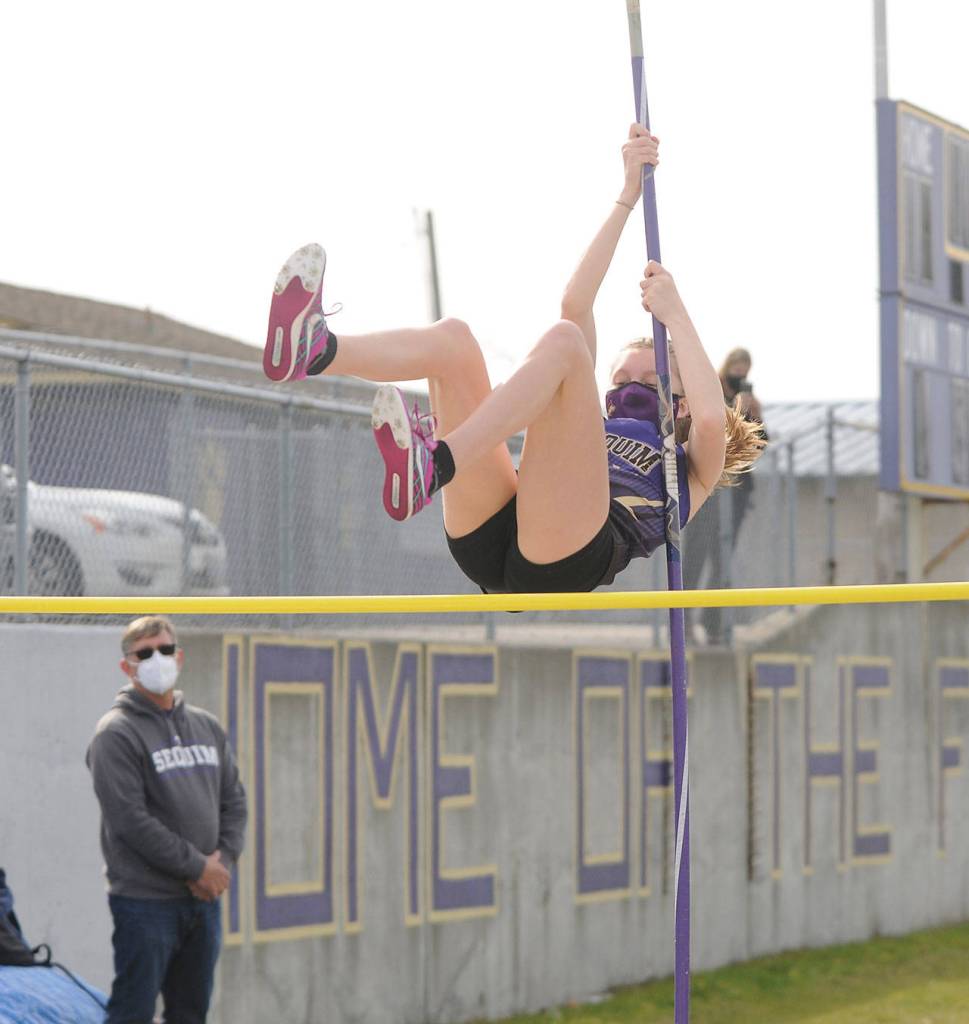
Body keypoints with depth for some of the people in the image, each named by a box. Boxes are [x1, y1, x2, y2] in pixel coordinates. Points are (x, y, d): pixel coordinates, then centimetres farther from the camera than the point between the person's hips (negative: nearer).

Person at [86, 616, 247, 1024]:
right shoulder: (116, 733, -9)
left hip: (204, 898, 7)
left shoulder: (207, 726, 13)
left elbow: (234, 799, 15)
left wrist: (223, 859, -4)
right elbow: (131, 820, -16)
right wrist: (198, 867, -14)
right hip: (145, 900, -7)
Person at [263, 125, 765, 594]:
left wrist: (676, 315, 18)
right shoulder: (592, 429, 43)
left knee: (561, 340, -18)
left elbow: (712, 418, 7)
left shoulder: (690, 472, 33)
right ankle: (314, 351, -39)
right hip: (491, 543, 5)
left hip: (567, 556, -5)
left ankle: (431, 467, -45)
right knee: (453, 337, -6)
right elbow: (575, 303, 37)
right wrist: (626, 199, 35)